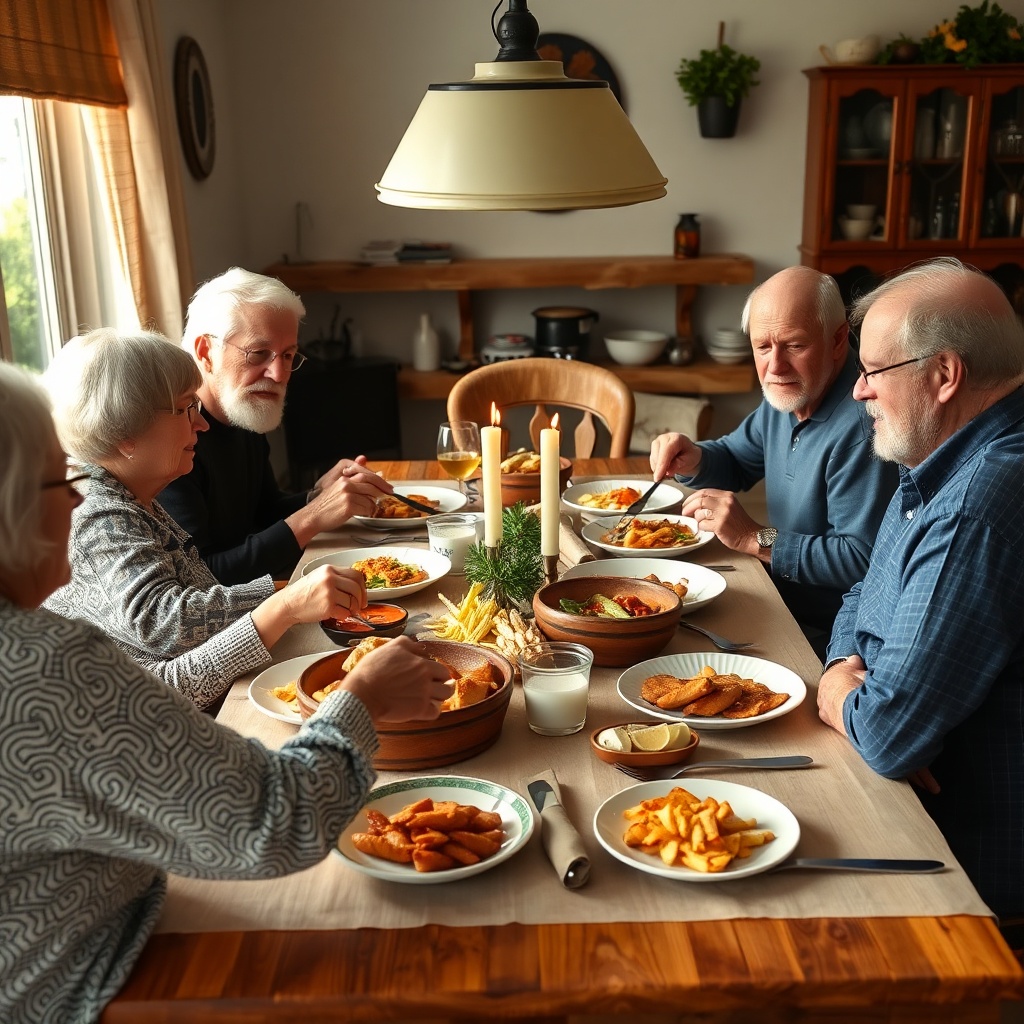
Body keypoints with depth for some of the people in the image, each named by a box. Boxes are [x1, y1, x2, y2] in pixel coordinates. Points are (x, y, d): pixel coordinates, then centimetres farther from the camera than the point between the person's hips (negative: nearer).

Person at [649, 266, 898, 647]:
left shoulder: (861, 427, -26)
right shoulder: (784, 398, 4)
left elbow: (862, 559, -29)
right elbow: (734, 461, 20)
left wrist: (755, 539, -25)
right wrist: (692, 460, -3)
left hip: (828, 639, -8)